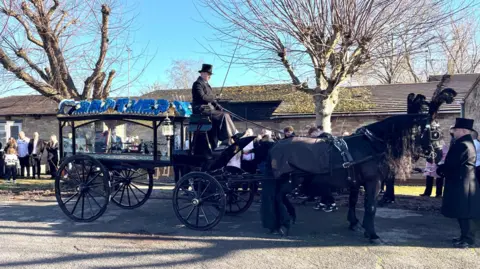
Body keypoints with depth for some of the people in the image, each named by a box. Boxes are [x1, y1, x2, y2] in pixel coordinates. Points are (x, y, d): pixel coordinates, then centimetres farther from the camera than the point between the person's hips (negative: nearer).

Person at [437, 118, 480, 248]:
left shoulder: (463, 145, -19)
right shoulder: (464, 143, 14)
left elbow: (451, 164, -20)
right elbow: (454, 163, 15)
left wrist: (438, 170, -5)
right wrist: (441, 168, 6)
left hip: (462, 184, -10)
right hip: (461, 183, 10)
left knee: (463, 214, -3)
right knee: (462, 213, 16)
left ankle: (468, 239, 5)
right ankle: (465, 236, 23)